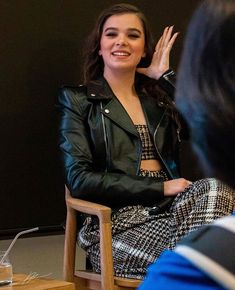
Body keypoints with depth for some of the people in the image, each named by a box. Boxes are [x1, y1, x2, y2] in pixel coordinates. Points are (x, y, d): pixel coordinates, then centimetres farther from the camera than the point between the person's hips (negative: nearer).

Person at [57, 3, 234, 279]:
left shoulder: (157, 98, 21)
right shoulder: (77, 99, 9)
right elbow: (80, 179, -4)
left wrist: (166, 76, 8)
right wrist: (160, 188, -9)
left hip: (170, 207, 5)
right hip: (119, 220, -5)